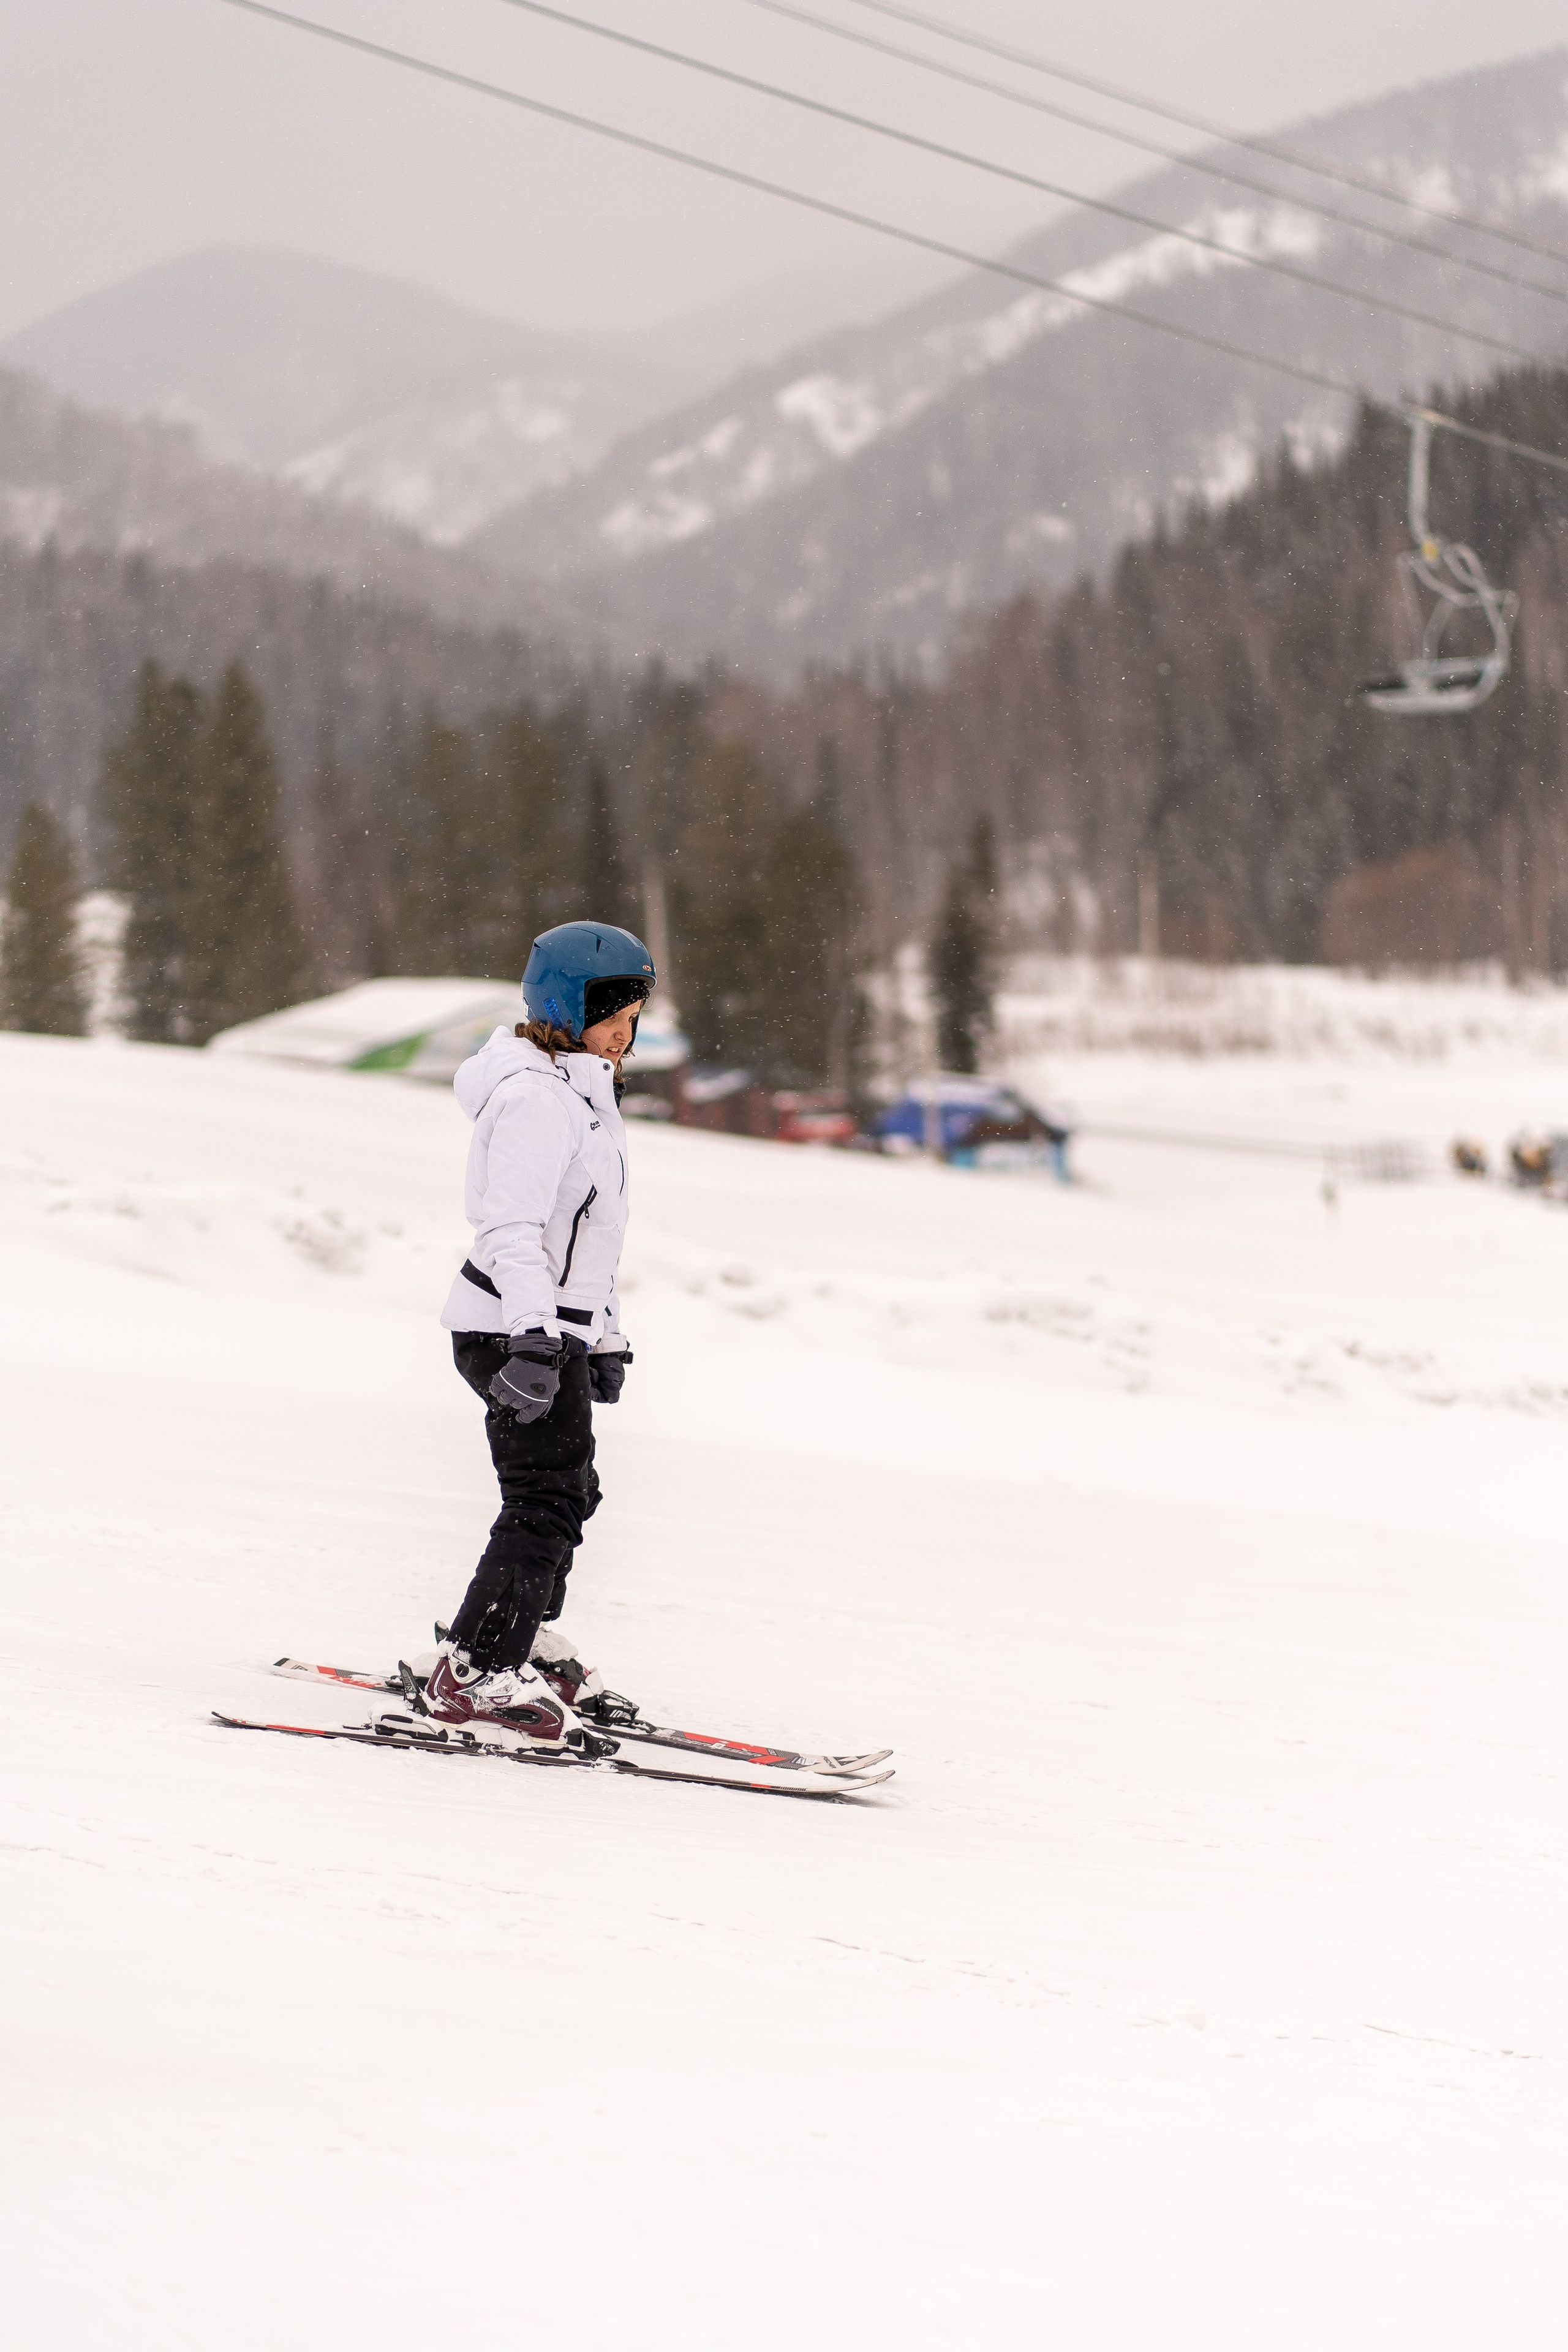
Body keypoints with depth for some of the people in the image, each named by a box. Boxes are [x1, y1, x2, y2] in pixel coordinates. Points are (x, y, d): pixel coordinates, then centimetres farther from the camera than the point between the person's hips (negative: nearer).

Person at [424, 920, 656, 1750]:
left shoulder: (578, 1090, 16)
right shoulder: (534, 1098, -18)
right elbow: (512, 1228, -27)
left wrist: (604, 1335, 27)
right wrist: (536, 1337, -36)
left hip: (556, 1328, 11)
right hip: (515, 1329, -11)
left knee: (567, 1491, 20)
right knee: (547, 1503, -14)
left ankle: (513, 1640, 34)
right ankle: (479, 1676, -14)